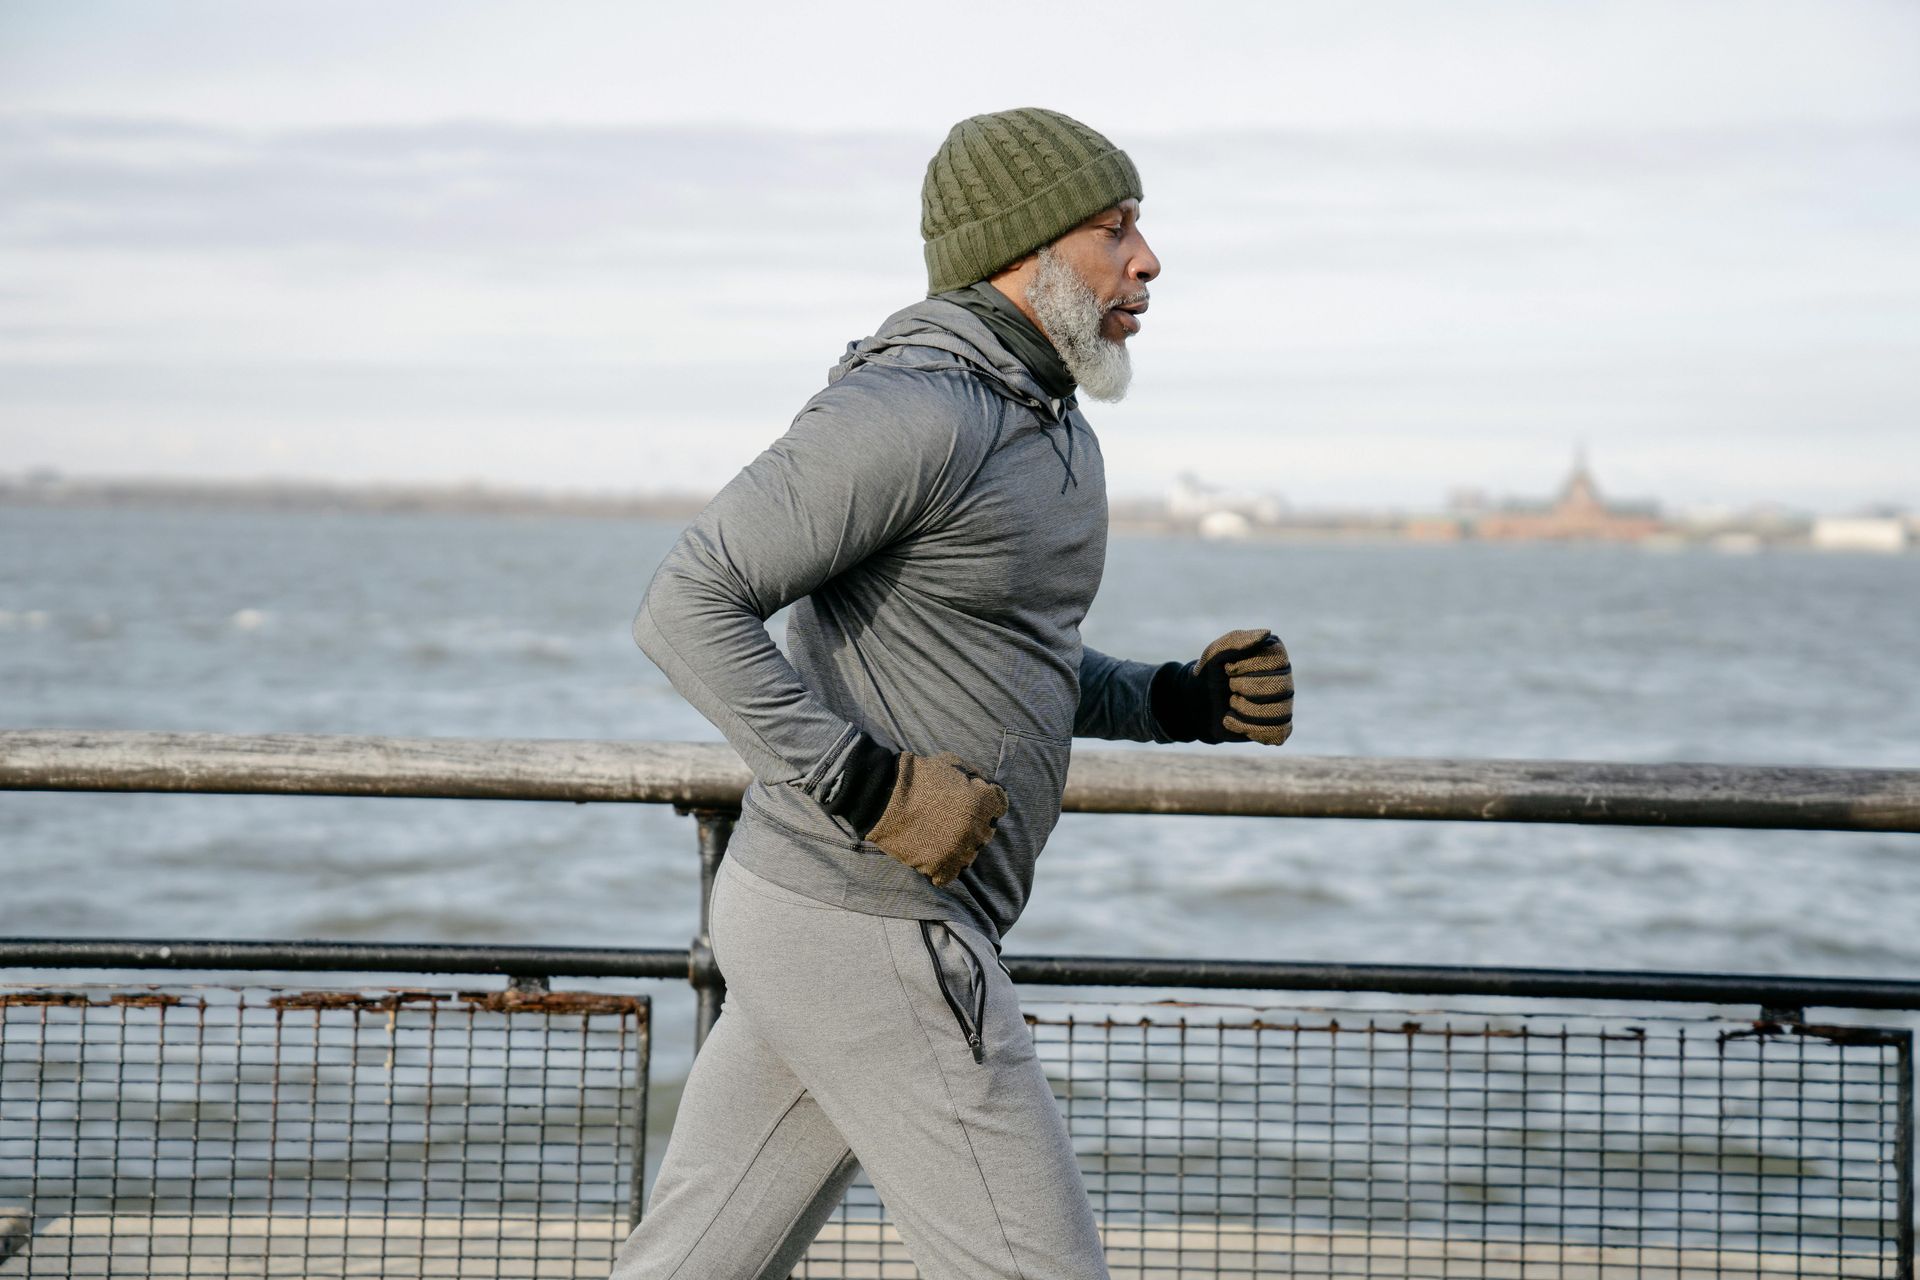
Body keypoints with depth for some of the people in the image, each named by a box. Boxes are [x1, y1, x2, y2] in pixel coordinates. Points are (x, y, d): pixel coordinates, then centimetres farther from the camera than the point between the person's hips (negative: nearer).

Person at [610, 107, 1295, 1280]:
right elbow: (690, 606, -21)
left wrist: (1183, 702, 10)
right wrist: (867, 785, -24)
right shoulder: (907, 411, -18)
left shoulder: (1044, 421, 15)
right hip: (869, 939, -10)